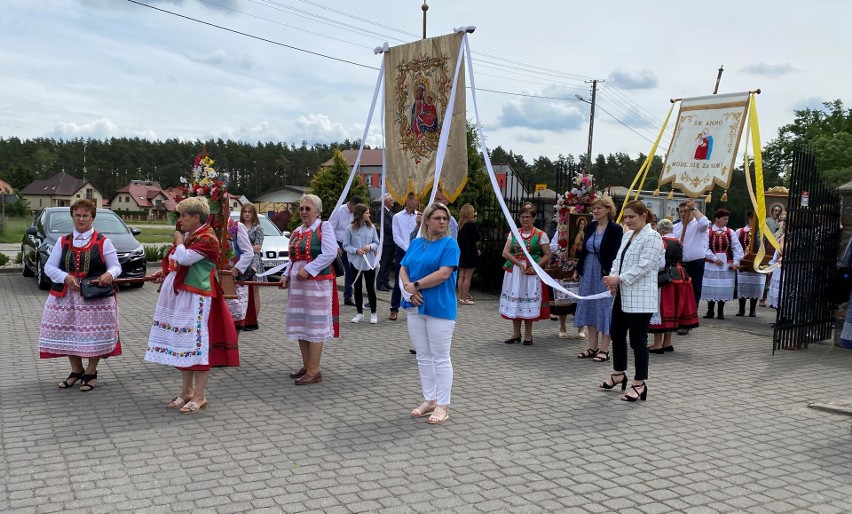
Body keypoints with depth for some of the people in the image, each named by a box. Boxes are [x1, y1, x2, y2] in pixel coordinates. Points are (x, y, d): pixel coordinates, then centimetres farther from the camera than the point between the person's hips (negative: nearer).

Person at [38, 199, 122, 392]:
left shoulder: (103, 242, 0)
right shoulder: (63, 242, 9)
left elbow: (116, 267, 1)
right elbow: (49, 267, 6)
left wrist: (109, 274, -24)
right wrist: (65, 277, -14)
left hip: (95, 296, -3)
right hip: (66, 295, 3)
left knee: (94, 334, 0)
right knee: (68, 333, 7)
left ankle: (91, 373, 18)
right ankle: (76, 371, 27)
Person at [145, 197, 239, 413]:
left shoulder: (207, 238, -14)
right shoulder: (189, 235, 13)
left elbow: (184, 258, -25)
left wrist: (179, 241, -8)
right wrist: (164, 273, 13)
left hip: (196, 298, -9)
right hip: (179, 296, 9)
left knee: (197, 345, -4)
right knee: (183, 344, 13)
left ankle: (199, 396, 4)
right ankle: (186, 392, 23)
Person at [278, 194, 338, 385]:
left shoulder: (324, 227, -5)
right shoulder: (297, 232, 17)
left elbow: (330, 253, -17)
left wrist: (308, 269, -20)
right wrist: (286, 275, 8)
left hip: (316, 282, -8)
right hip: (297, 283, 8)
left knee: (315, 324, -5)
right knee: (300, 324, 11)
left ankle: (314, 371, -2)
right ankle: (306, 366, 22)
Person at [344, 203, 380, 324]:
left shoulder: (371, 227, 0)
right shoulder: (350, 229, -7)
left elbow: (376, 243, 7)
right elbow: (346, 246, -3)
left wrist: (370, 247, -13)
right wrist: (356, 250, -19)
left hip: (370, 262, 1)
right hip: (356, 262, -1)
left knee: (370, 288, 5)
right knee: (357, 288, 9)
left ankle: (373, 313, 17)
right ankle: (360, 313, 21)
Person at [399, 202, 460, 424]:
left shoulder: (450, 244, -7)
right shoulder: (416, 243, 11)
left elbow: (443, 274, -18)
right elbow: (403, 269, 9)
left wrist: (415, 285, -12)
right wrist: (408, 287, -11)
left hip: (439, 308, -6)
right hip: (416, 306, 6)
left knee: (441, 358, 1)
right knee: (423, 357, 13)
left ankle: (442, 405, 9)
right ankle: (429, 400, 24)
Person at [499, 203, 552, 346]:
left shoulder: (540, 235, 0)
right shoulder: (513, 233, 9)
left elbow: (548, 255, -2)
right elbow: (505, 252, 0)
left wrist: (536, 267, -17)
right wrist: (519, 263, -14)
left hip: (532, 273, -3)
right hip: (514, 272, 3)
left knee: (529, 302, 1)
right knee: (514, 301, 6)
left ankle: (528, 334, 13)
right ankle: (516, 333, 18)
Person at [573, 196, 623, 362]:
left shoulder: (615, 229, -9)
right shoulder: (590, 227, 9)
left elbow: (617, 254, -12)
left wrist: (612, 275, -19)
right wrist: (578, 270, 15)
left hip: (605, 273, -7)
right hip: (588, 271, 7)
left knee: (605, 308, -1)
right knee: (589, 307, 10)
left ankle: (604, 350, 6)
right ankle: (593, 347, 19)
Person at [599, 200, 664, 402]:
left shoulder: (652, 237, -11)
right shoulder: (627, 235, 15)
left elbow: (643, 266, -19)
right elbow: (618, 259, 13)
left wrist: (619, 279, -18)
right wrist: (613, 278, -5)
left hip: (640, 297, -9)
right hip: (623, 294, 9)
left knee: (638, 340, -3)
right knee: (616, 333, 17)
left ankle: (639, 383, 8)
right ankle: (619, 374, 34)